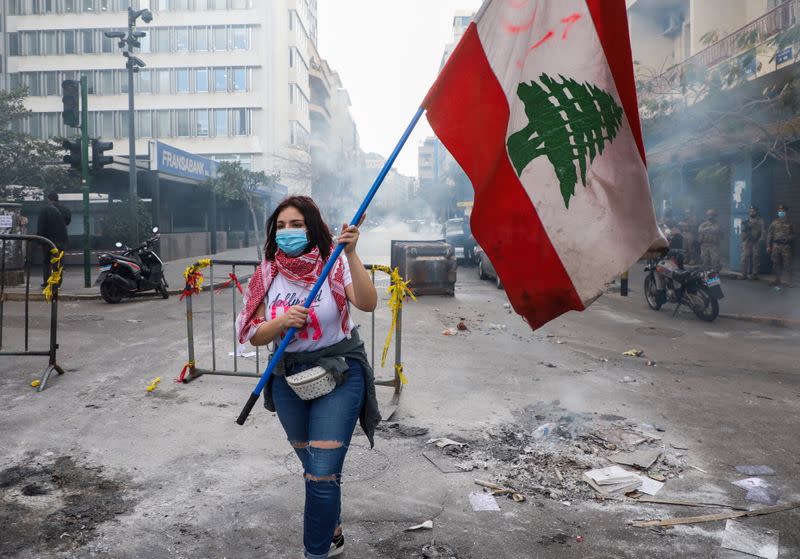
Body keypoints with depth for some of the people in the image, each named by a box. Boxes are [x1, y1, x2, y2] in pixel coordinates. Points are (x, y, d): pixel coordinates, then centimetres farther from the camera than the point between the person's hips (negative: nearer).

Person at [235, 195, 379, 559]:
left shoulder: (334, 264, -11)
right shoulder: (268, 275, 0)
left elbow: (367, 304, -28)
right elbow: (255, 336, -1)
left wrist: (351, 254, -37)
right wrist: (282, 321, -21)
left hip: (338, 376, -4)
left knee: (322, 474, -8)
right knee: (314, 469, 20)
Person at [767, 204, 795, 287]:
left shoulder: (789, 223, 8)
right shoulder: (774, 223, 10)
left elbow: (793, 235, 12)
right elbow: (769, 235, 9)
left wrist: (788, 239, -9)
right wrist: (768, 246, 3)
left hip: (786, 246, -2)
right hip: (776, 245, 2)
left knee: (787, 264, -5)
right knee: (776, 264, 4)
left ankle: (790, 282, -3)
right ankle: (778, 280, 12)